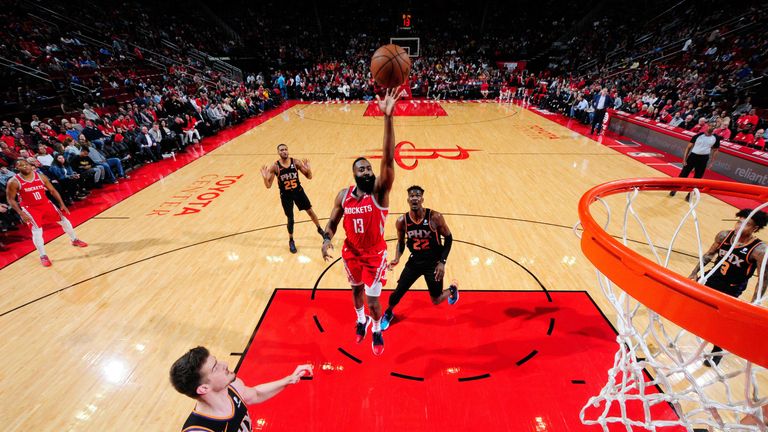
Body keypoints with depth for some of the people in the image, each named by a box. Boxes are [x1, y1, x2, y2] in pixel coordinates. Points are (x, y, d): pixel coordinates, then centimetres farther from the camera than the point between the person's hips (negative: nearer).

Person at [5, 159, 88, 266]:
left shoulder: (41, 176, -5)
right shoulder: (14, 182, -14)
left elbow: (52, 190, 4)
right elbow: (10, 199, -8)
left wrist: (62, 204, -1)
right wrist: (21, 214, -17)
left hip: (45, 204, 4)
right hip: (29, 208, -4)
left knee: (64, 221, 10)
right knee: (37, 231, -11)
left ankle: (75, 240, 34)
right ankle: (43, 256, 3)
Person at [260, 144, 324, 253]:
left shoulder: (296, 162, -11)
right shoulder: (274, 167, -15)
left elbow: (309, 177, -7)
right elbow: (268, 186, -13)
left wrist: (308, 168, -28)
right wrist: (265, 177, -33)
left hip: (298, 191, 2)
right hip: (285, 195, -2)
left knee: (310, 211, 9)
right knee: (290, 219, 3)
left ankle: (319, 229, 37)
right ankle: (291, 241, 26)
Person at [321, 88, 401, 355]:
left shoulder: (380, 190, -20)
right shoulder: (343, 196, -10)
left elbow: (388, 159, -36)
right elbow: (332, 223, 2)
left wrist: (388, 118, -46)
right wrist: (326, 240, -21)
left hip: (375, 254, -3)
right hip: (351, 253, 3)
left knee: (373, 300, 3)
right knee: (356, 289, 25)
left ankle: (377, 331, 36)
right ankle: (361, 320, 55)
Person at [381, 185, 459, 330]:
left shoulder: (435, 217, -21)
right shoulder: (402, 221, -13)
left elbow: (448, 238, -8)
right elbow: (401, 242, 6)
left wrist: (442, 262, -14)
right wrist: (397, 258, -12)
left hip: (433, 262, -2)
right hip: (415, 261, 2)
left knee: (436, 300, 8)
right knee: (398, 292, 4)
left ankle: (452, 289, 42)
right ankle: (388, 313, 36)